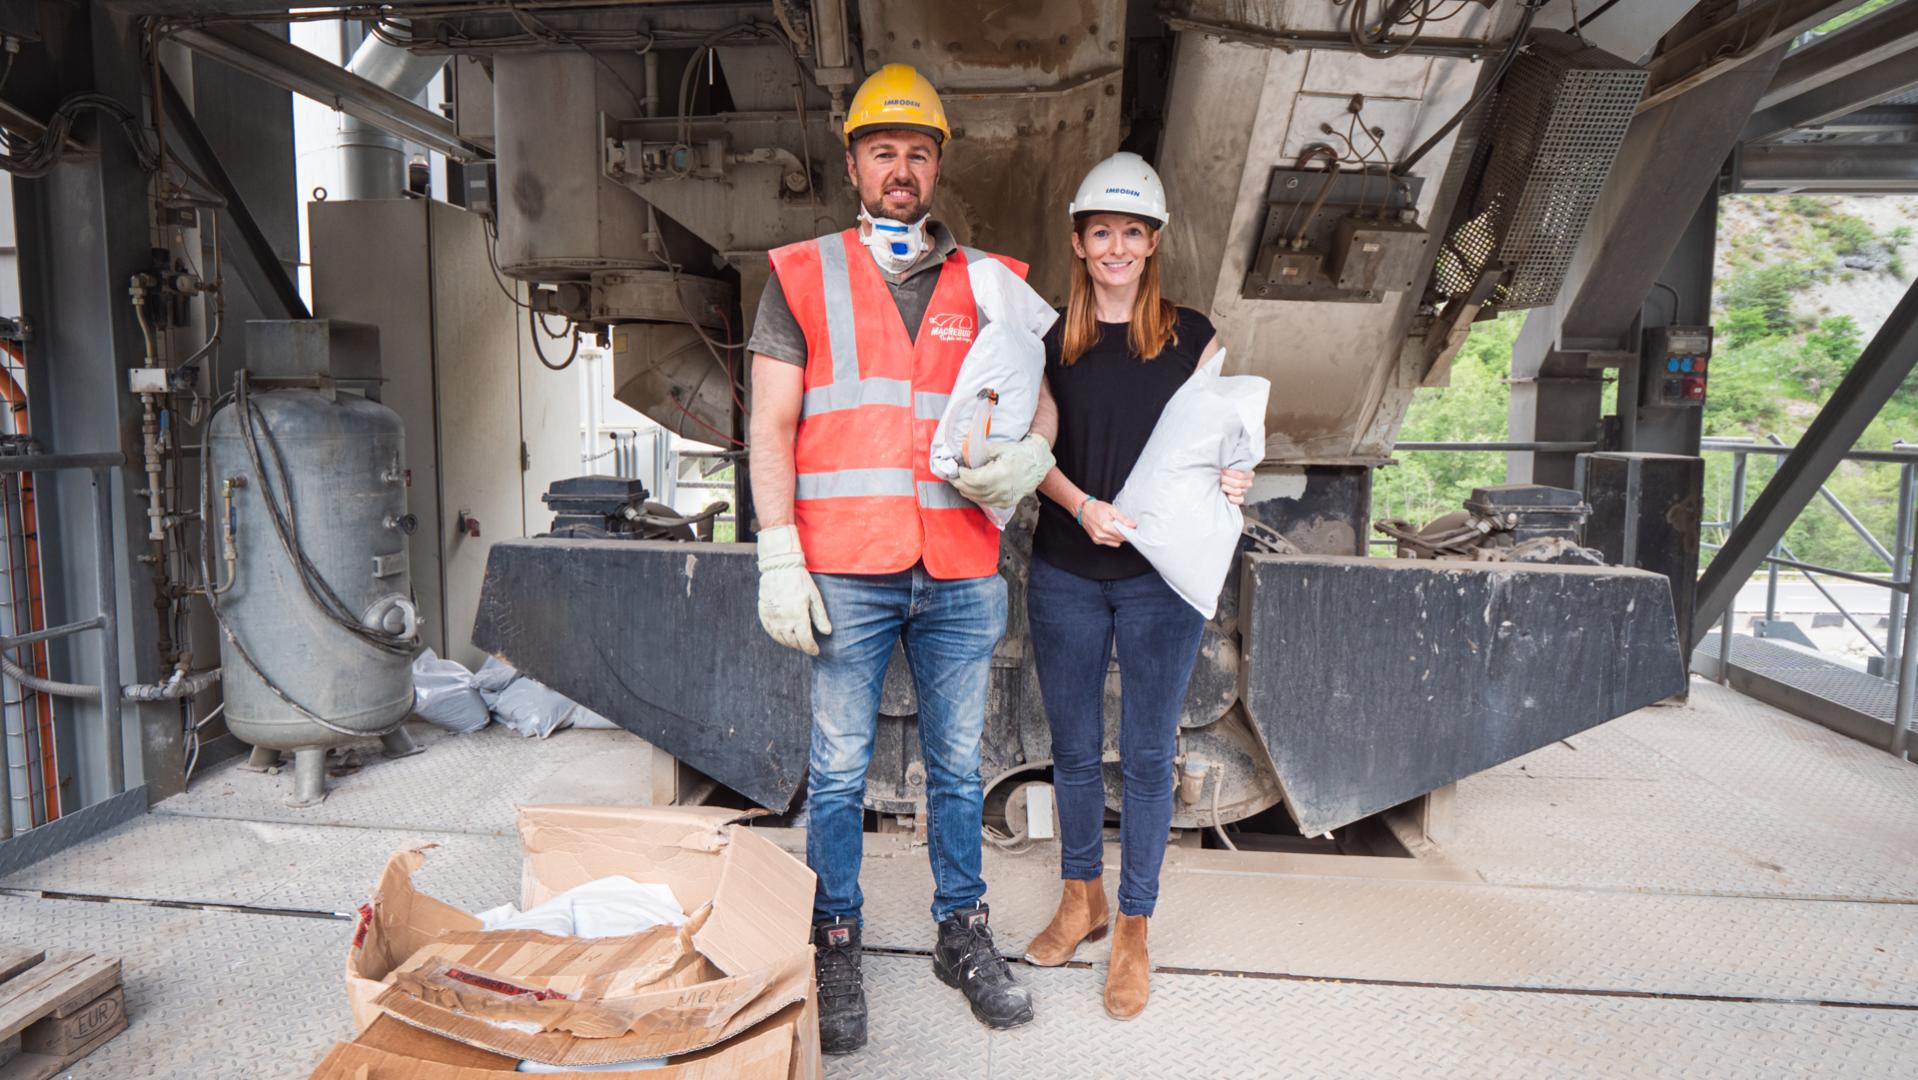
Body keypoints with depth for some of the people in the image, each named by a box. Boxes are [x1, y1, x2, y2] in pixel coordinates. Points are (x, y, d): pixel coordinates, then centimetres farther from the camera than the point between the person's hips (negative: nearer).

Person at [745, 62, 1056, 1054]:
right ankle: (835, 951, 23)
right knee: (838, 770, 6)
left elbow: (1036, 401, 17)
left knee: (957, 764, 12)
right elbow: (771, 425, 2)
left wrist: (1027, 458, -8)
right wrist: (779, 557, -7)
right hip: (846, 573, -2)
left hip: (961, 576, 2)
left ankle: (963, 936, 29)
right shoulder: (802, 276, 7)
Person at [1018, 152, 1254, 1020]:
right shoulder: (1050, 339, 6)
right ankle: (1081, 899, 32)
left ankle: (1133, 931, 20)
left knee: (1147, 755, 4)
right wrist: (1084, 506, -16)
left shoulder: (1191, 336, 4)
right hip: (1066, 573, 2)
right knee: (1074, 749, 12)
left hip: (1161, 574, -1)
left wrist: (1231, 480, -14)